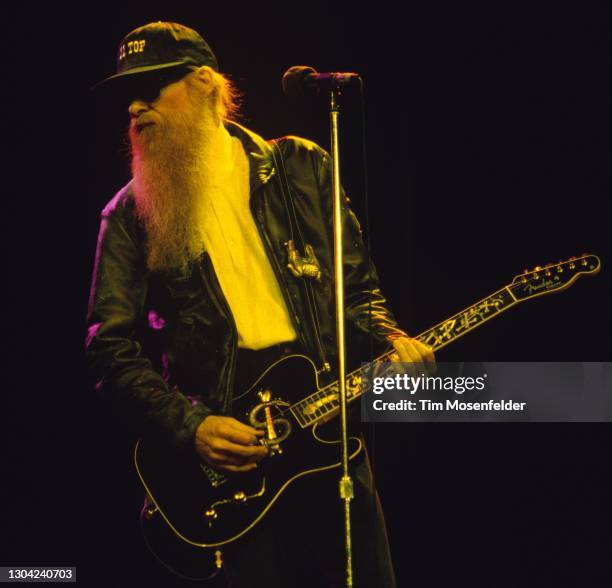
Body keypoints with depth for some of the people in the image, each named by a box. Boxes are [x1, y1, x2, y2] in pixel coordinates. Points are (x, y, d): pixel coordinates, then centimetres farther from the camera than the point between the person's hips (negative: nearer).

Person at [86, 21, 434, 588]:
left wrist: (388, 341, -8)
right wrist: (189, 425, -14)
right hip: (229, 437, -1)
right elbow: (110, 347, -2)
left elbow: (355, 286, 11)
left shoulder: (301, 167, 6)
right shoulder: (132, 214, 3)